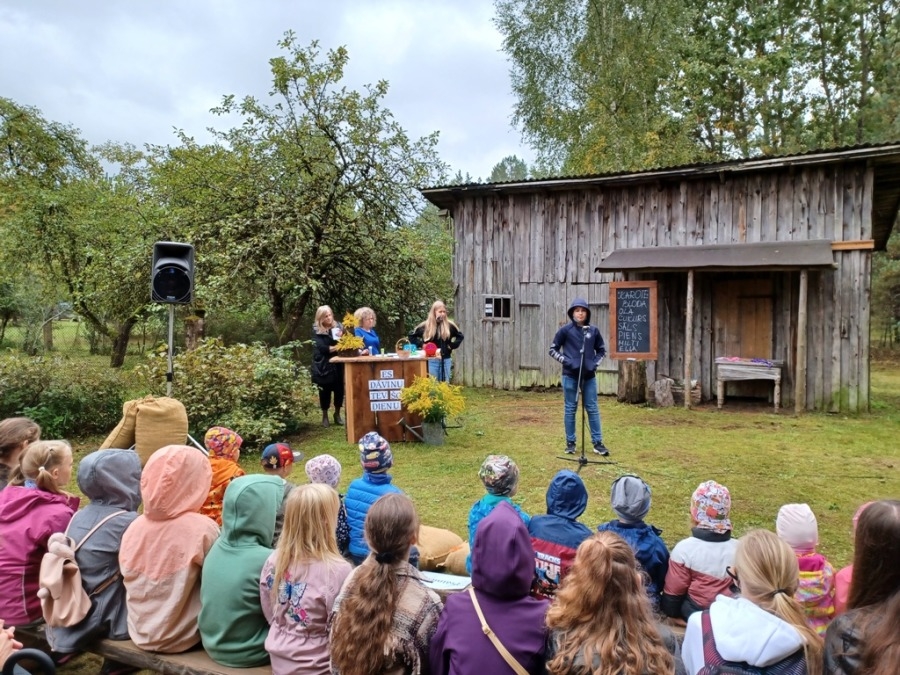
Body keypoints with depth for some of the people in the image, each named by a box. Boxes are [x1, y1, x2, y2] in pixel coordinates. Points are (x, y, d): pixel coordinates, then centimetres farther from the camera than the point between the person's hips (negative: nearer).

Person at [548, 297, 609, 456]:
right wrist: (564, 360, -9)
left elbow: (602, 350, 16)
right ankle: (570, 443, 14)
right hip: (570, 375, -2)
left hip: (589, 376, 2)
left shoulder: (593, 331, 4)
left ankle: (597, 443, 12)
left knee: (593, 408, 5)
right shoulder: (565, 330, -4)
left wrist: (596, 363, 1)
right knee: (570, 409, 5)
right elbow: (553, 349, 3)